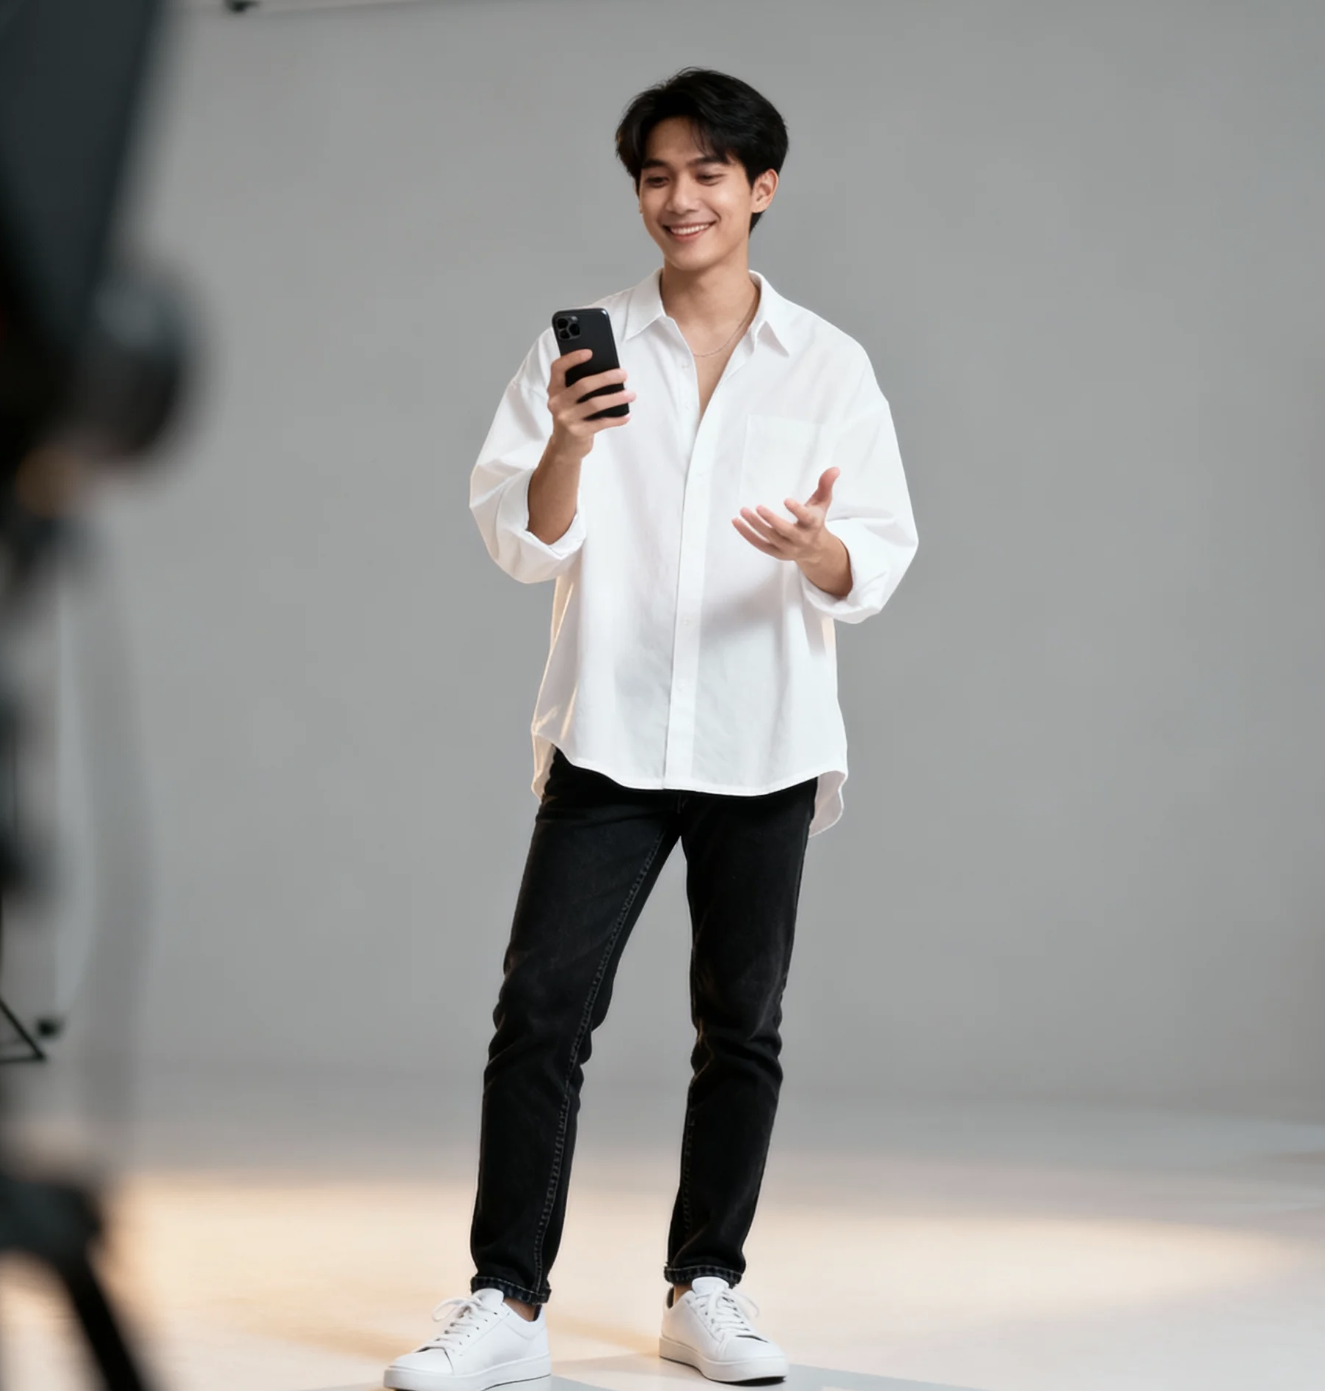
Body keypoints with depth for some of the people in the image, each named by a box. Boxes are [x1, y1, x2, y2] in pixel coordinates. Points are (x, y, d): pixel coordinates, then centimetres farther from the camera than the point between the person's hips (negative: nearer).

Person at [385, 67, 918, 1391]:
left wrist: (818, 548, -21)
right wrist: (565, 449, -19)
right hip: (609, 733, 0)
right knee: (540, 1009, -6)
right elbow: (522, 542, 0)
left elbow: (880, 561, 2)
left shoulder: (830, 366, 4)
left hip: (764, 744, 1)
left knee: (742, 1025, 7)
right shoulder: (579, 348, 5)